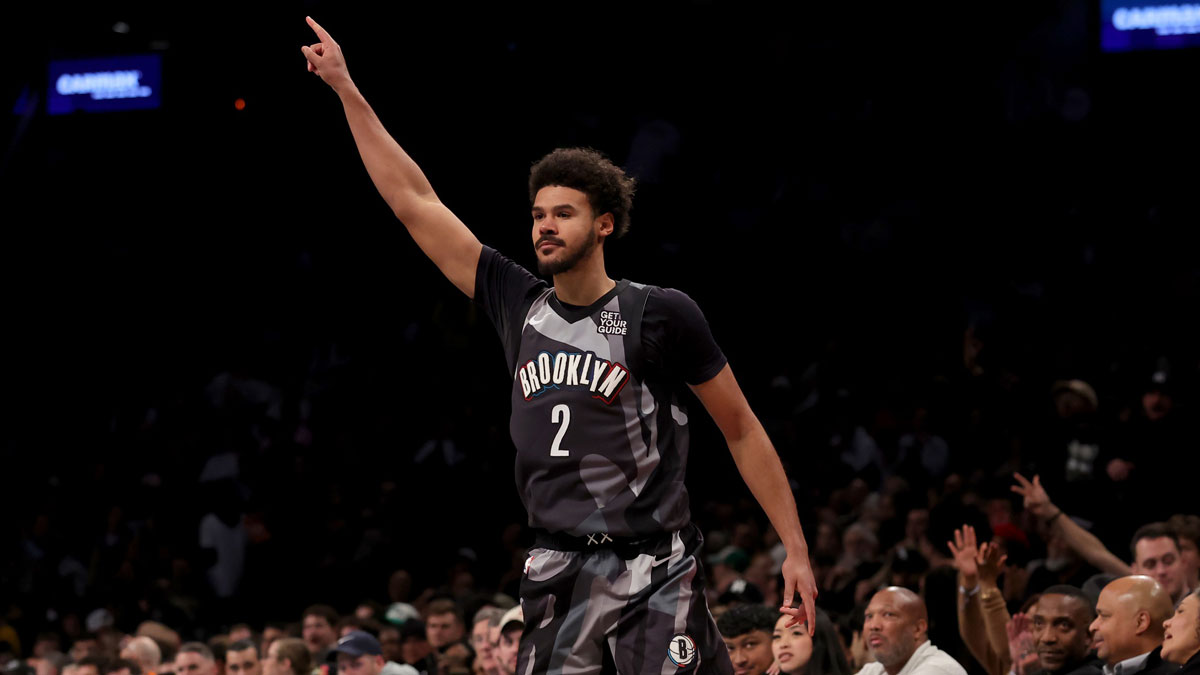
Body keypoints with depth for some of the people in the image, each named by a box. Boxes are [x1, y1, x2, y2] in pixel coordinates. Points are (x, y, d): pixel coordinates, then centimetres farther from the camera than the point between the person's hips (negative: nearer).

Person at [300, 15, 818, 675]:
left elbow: (743, 432, 2)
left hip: (653, 568, -4)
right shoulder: (518, 304, 8)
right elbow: (413, 202, 11)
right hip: (557, 569, 4)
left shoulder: (661, 315, -4)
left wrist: (796, 550, -3)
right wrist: (346, 90, 11)